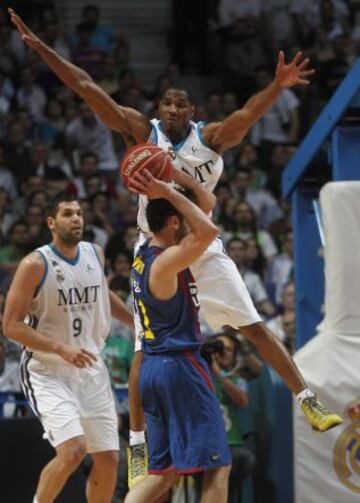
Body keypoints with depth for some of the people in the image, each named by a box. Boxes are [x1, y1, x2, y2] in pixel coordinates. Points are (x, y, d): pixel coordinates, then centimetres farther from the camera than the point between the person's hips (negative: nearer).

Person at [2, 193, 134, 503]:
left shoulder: (95, 255, 5)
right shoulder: (35, 265, -13)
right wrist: (61, 349, -25)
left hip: (91, 369, 6)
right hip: (47, 371, -6)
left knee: (108, 459, 4)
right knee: (72, 450, -24)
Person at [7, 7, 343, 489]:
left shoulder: (211, 137, -4)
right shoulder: (142, 132, -3)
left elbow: (248, 113, -23)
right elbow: (88, 89, -8)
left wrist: (278, 85, -44)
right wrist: (41, 48, -14)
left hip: (205, 250, 0)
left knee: (256, 328, -3)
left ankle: (309, 402, 4)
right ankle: (136, 445, 3)